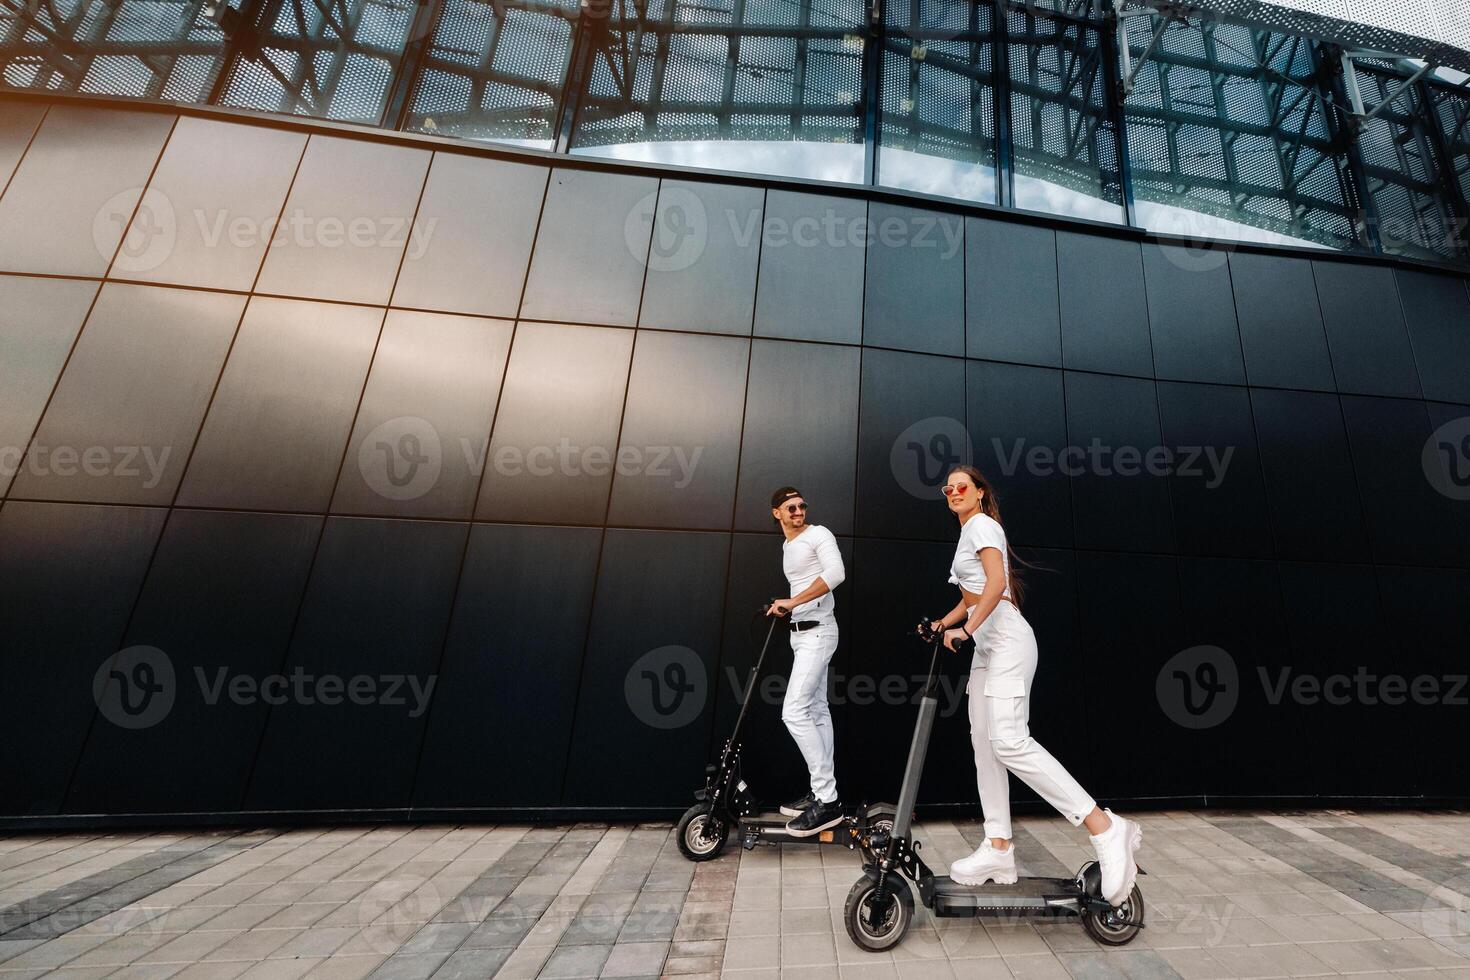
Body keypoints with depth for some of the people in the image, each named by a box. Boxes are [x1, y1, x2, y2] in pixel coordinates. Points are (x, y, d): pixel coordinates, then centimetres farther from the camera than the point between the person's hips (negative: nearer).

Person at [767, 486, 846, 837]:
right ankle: (823, 793, 21)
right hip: (800, 634, 9)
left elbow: (836, 574, -25)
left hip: (817, 633, -9)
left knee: (794, 711, -15)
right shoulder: (787, 546, 16)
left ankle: (827, 801, -7)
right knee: (817, 710, 12)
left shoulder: (818, 534, -9)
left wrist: (793, 602, -25)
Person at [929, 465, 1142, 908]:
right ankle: (999, 848, 10)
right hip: (987, 645, 10)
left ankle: (1106, 827, -13)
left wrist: (965, 629, -22)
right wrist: (942, 623, 14)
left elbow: (997, 583, -20)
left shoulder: (982, 524, -6)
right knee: (984, 742, 5)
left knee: (1008, 740, -21)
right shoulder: (968, 534, 22)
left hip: (1007, 640, -10)